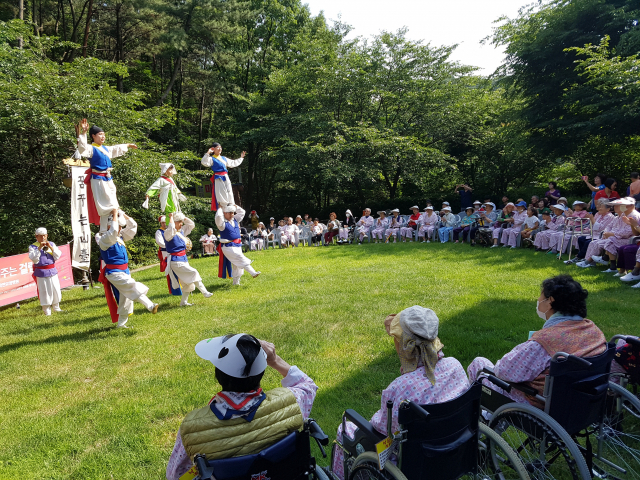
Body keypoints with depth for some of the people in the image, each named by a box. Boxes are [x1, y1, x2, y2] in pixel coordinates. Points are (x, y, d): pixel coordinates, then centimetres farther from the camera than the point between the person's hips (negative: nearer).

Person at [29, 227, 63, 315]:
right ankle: (47, 311, 10)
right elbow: (34, 259, -15)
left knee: (56, 290, 10)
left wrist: (51, 247, -13)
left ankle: (56, 308, 28)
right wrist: (39, 248, -21)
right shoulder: (33, 246, -2)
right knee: (44, 292, -1)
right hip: (41, 273, -3)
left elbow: (58, 256, -2)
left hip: (52, 271, 3)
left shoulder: (51, 244, 7)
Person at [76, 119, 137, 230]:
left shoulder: (106, 149, 16)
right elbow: (82, 147, -29)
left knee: (112, 205, 10)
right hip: (98, 180, -9)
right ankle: (104, 232, -7)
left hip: (108, 179, 9)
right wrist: (83, 132, -37)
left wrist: (128, 145, 48)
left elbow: (117, 149, 34)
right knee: (105, 208, -10)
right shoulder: (91, 149, -7)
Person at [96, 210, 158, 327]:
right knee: (133, 287, -25)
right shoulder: (104, 239, -12)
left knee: (125, 298, 12)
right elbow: (113, 231, -33)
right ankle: (150, 306, -35)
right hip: (114, 273, -9)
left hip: (125, 271, 9)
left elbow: (133, 226, 15)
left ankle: (121, 323, 22)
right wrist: (115, 214, -21)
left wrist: (123, 214, 5)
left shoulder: (120, 237, 11)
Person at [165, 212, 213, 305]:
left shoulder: (181, 231, 11)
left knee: (188, 282, 9)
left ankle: (184, 302, 19)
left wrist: (183, 217, 8)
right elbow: (171, 228, -36)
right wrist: (171, 217, -21)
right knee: (193, 272, -18)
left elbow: (191, 224, 19)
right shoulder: (168, 233, -12)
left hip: (184, 259, 9)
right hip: (175, 261, -9)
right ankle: (205, 293, -14)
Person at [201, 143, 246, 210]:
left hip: (226, 178, 7)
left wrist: (241, 157, 34)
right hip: (218, 178, -7)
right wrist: (208, 153, -28)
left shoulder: (224, 158, 20)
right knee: (220, 196, -9)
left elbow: (233, 163, 30)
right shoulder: (212, 159, -1)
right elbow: (204, 163, -20)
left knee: (230, 195, 5)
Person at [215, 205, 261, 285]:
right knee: (241, 259, -17)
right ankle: (253, 273, -19)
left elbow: (242, 212, 22)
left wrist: (235, 206, 14)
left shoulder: (235, 220, 13)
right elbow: (218, 216, -29)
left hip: (237, 245, 8)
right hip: (228, 246, -8)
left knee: (237, 265, 10)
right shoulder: (222, 223, -9)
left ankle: (236, 282, 18)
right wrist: (220, 208, -13)